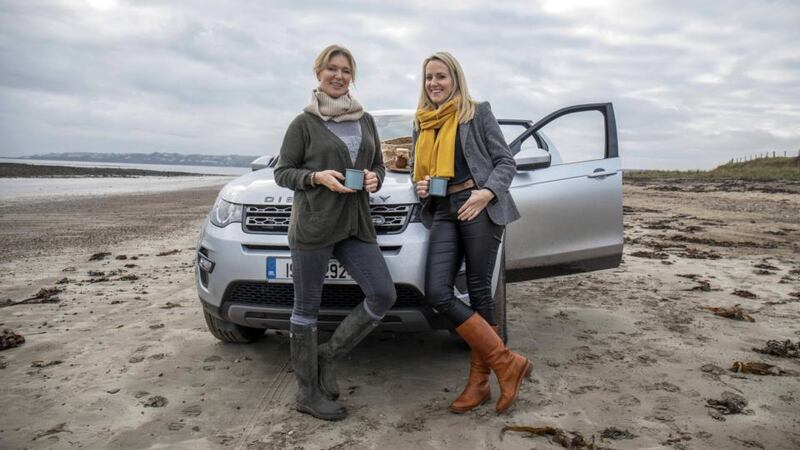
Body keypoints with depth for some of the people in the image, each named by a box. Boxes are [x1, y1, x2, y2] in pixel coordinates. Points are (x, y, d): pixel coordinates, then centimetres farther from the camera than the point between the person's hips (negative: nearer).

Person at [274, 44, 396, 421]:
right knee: (307, 309, 3)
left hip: (355, 224, 5)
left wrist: (374, 179, -2)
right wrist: (317, 177, -15)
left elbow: (378, 166, 21)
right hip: (312, 225, -4)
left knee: (383, 295, -5)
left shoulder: (365, 121, 15)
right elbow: (282, 172, 2)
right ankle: (308, 394, 16)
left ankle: (328, 355, 14)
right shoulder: (304, 123, 1)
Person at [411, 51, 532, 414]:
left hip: (479, 207, -5)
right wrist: (420, 186, 4)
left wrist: (488, 192, -16)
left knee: (479, 293, -4)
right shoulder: (421, 125, 21)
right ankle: (508, 363, 0)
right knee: (437, 293, -10)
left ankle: (479, 382, 9)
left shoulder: (477, 113, 6)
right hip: (443, 212, 5)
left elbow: (505, 161, 2)